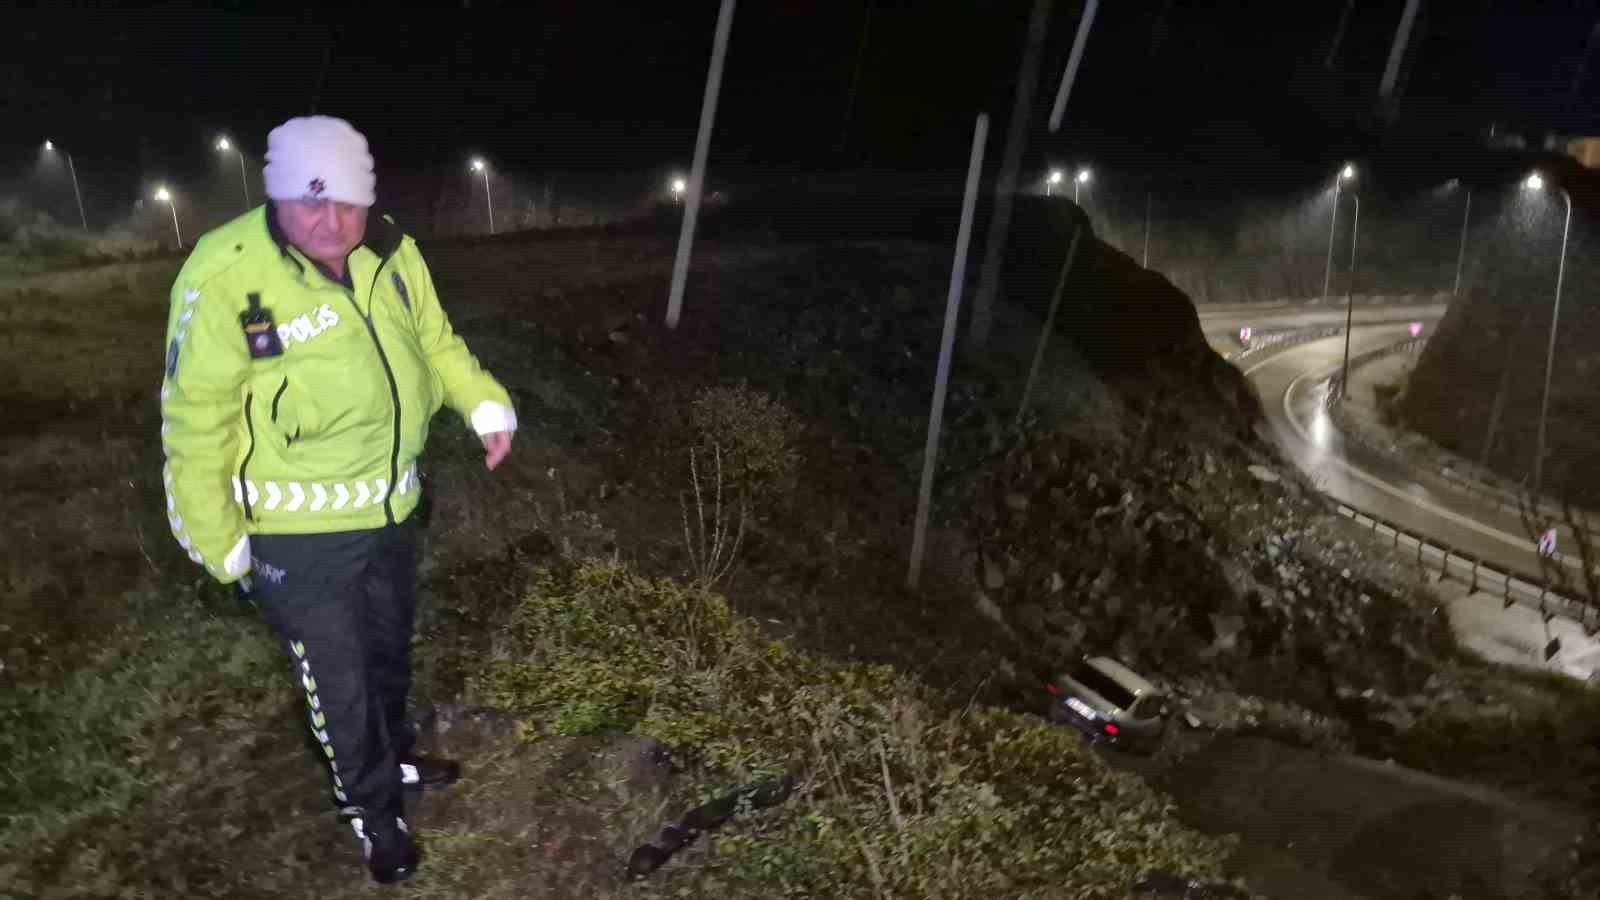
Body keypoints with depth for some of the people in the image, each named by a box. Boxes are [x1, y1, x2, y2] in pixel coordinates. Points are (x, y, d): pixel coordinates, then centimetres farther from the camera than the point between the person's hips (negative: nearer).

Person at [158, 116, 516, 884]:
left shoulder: (391, 254, -7)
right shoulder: (226, 278, -24)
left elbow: (435, 341, 10)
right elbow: (194, 422, -17)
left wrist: (485, 404, -6)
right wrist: (217, 540, -13)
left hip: (389, 507, 6)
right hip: (299, 532, -6)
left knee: (389, 648, 27)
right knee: (339, 683, 9)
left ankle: (394, 755, 53)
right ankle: (374, 811, 34)